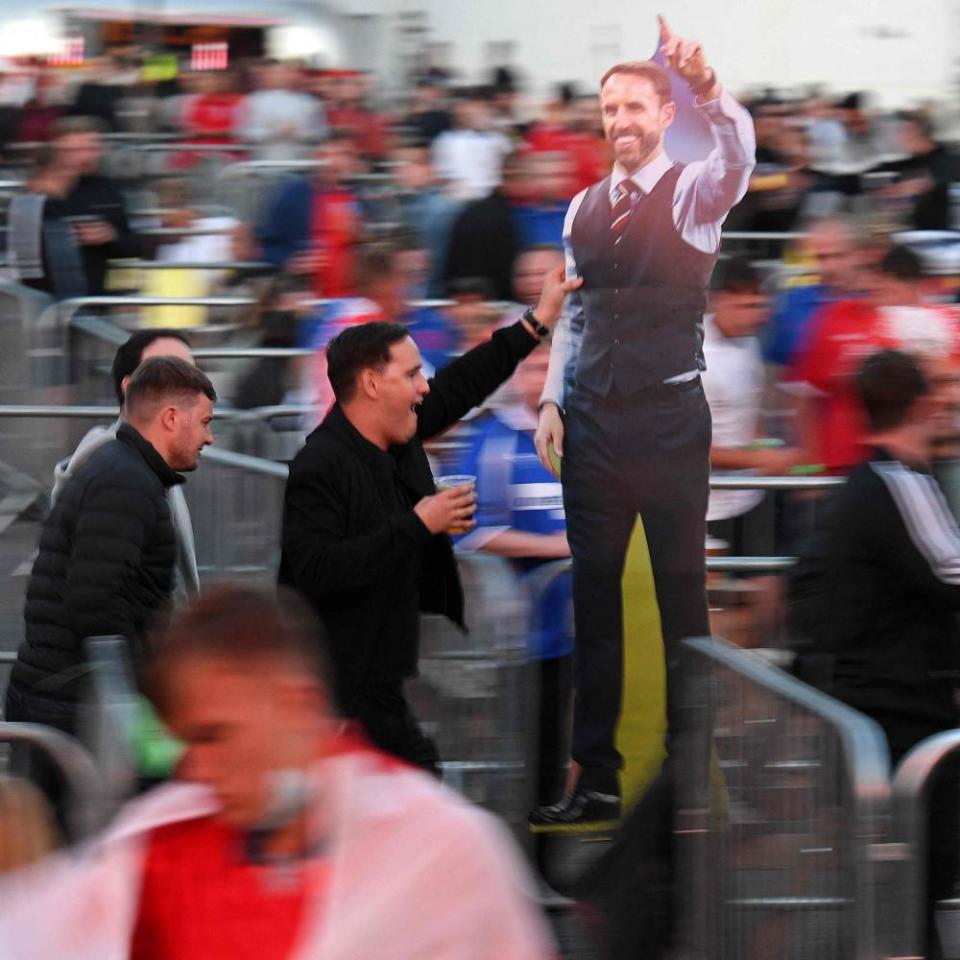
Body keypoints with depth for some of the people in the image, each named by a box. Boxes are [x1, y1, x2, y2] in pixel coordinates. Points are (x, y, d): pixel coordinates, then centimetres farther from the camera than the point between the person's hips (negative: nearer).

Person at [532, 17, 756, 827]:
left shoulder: (693, 193, -3)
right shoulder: (583, 209, 11)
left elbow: (738, 153, -25)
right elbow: (574, 312, 16)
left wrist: (707, 87, -44)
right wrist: (553, 403, 5)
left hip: (670, 418, -4)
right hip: (593, 422, 4)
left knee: (682, 597, 1)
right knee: (594, 596, 6)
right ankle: (597, 781, 11)